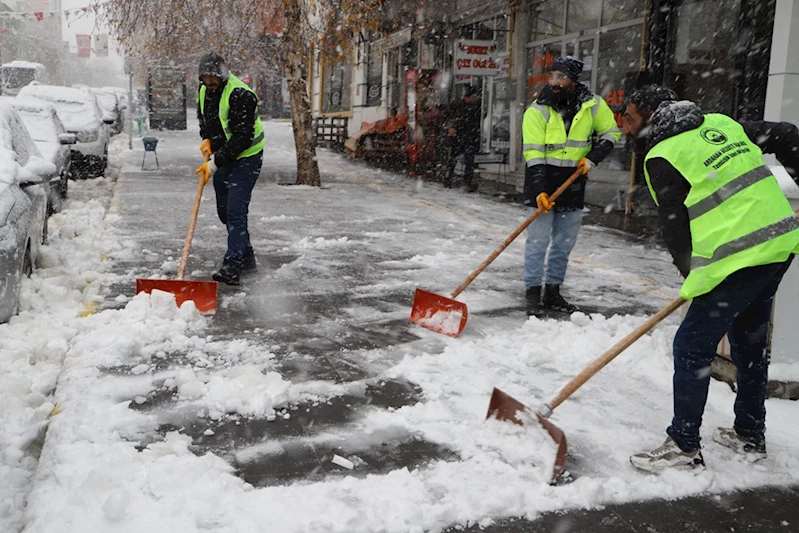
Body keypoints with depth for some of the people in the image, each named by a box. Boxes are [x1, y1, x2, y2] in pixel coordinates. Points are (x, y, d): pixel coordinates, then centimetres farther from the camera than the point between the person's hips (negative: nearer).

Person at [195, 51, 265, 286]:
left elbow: (241, 137, -27)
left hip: (246, 158, -9)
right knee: (224, 211, 15)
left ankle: (232, 267, -17)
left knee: (235, 211, -16)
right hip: (222, 158, 9)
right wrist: (206, 139, 2)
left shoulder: (240, 95, -24)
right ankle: (247, 257, 29)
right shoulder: (204, 90, 3)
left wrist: (215, 163, -24)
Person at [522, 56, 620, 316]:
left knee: (564, 242, 9)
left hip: (573, 182, 4)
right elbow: (533, 155, -15)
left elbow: (611, 132, 11)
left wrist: (592, 158, -5)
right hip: (543, 181, -3)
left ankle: (552, 292, 20)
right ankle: (533, 294, 3)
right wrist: (539, 191, -23)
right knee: (538, 240, -6)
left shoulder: (592, 105, -3)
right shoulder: (537, 111, -12)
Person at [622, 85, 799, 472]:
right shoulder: (719, 123, 14)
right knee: (750, 342, 21)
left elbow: (675, 229, -6)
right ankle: (750, 435, 34)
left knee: (692, 347, -1)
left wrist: (694, 279, 8)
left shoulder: (661, 158, -7)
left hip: (739, 257, -9)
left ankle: (684, 447, 6)